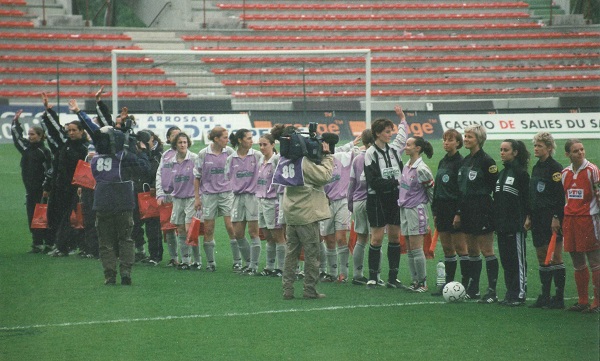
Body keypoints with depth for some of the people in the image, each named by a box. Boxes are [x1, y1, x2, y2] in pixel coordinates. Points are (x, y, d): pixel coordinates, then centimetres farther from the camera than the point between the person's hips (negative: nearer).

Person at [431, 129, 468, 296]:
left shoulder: (460, 162, -10)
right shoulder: (443, 162, 16)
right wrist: (435, 210, 16)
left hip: (455, 208, -8)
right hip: (442, 209, 8)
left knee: (460, 247, -7)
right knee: (447, 248, 9)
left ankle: (466, 283, -5)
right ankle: (448, 283, 13)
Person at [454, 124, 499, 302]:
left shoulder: (486, 161, -11)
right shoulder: (465, 161, 13)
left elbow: (495, 188, -12)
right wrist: (458, 212, 14)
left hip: (482, 211, -8)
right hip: (467, 211, 8)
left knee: (487, 251, -5)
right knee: (472, 250, 12)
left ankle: (492, 292, -3)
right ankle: (473, 290, 18)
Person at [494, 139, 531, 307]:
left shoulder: (521, 173, -8)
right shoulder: (501, 173, 16)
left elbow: (527, 198, -12)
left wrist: (527, 219, -17)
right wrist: (494, 220, 14)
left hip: (516, 224, -8)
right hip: (502, 224, 8)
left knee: (518, 260, -4)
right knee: (506, 260, 9)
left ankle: (519, 295, -2)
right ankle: (510, 294, 15)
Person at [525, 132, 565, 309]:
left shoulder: (555, 168, -9)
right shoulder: (536, 168, 16)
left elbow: (560, 195, -15)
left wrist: (556, 218, -20)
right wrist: (529, 217, 17)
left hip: (551, 219, -8)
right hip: (538, 219, 8)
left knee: (555, 258, -7)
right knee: (542, 259, 8)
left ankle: (559, 297, -5)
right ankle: (545, 296, 12)